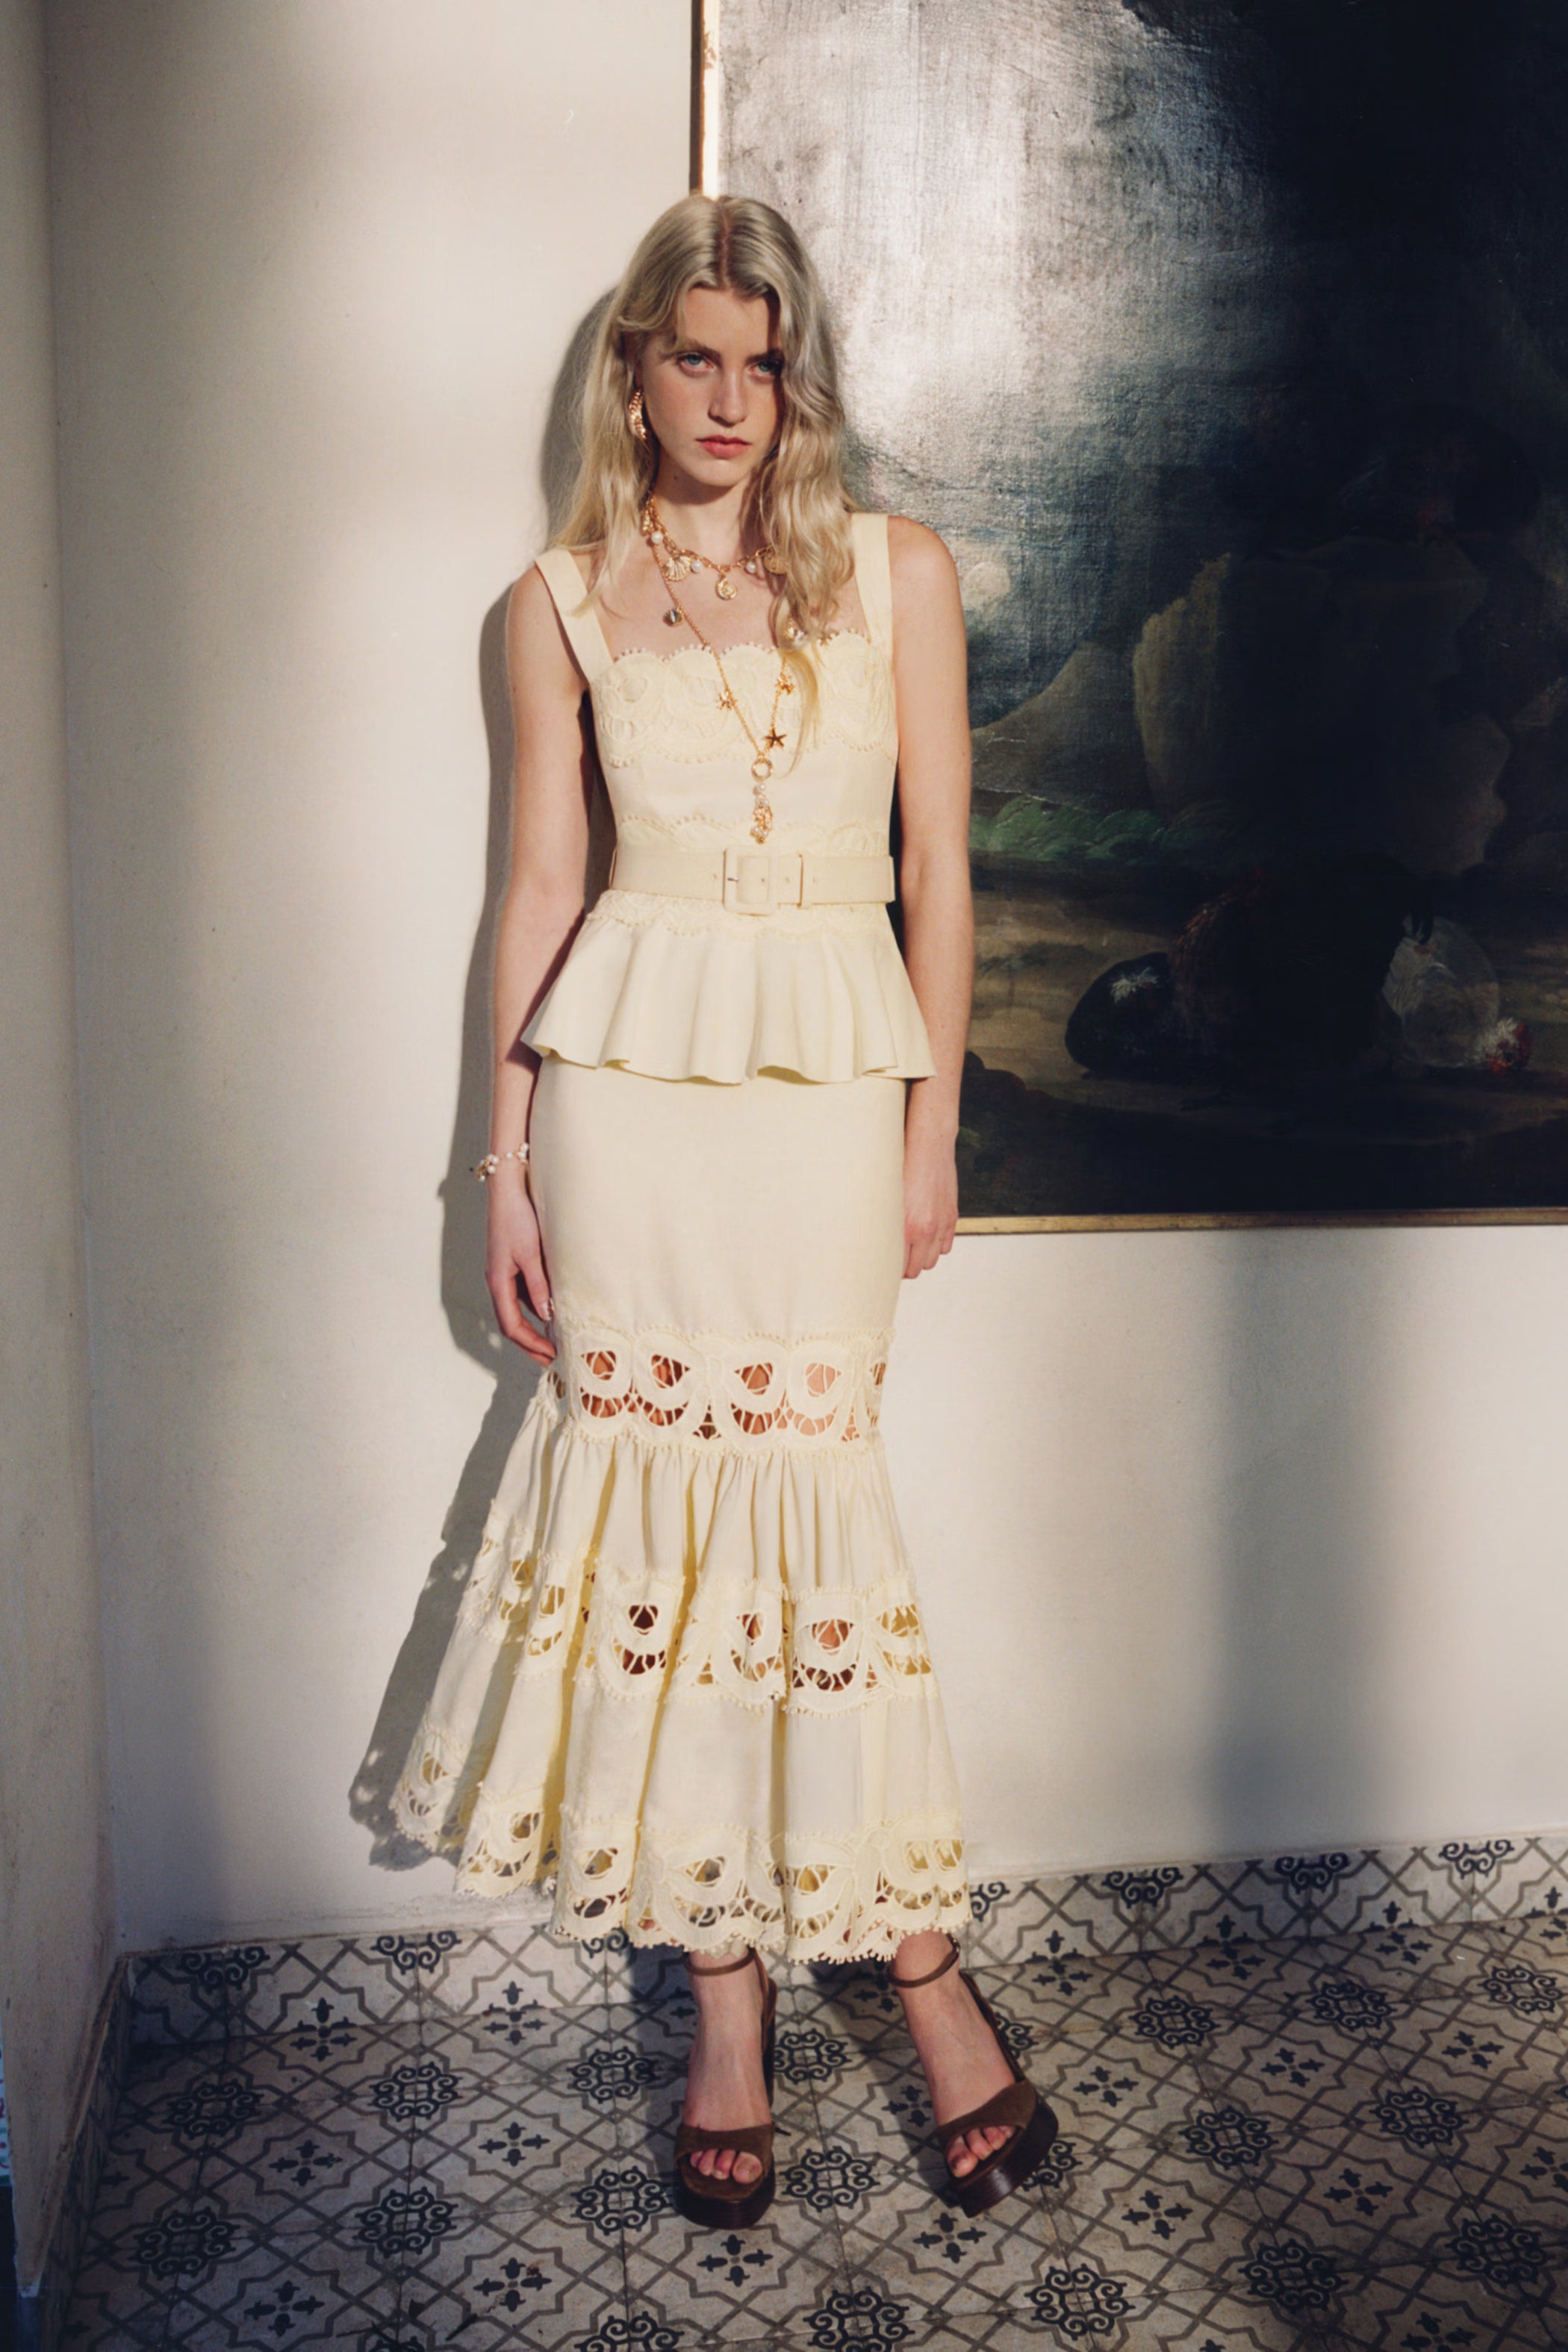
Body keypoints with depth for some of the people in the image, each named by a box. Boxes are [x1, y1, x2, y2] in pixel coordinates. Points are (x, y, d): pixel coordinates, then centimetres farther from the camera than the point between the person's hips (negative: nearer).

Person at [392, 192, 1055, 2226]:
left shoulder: (896, 572, 7)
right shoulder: (564, 603, 9)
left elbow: (939, 867, 6)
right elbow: (541, 883, 8)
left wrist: (936, 1123, 1)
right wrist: (509, 1159, 5)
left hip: (832, 1066, -1)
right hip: (630, 1066, 1)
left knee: (801, 1469, -4)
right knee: (658, 1472, 1)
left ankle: (902, 1937, 15)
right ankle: (729, 1997, 15)